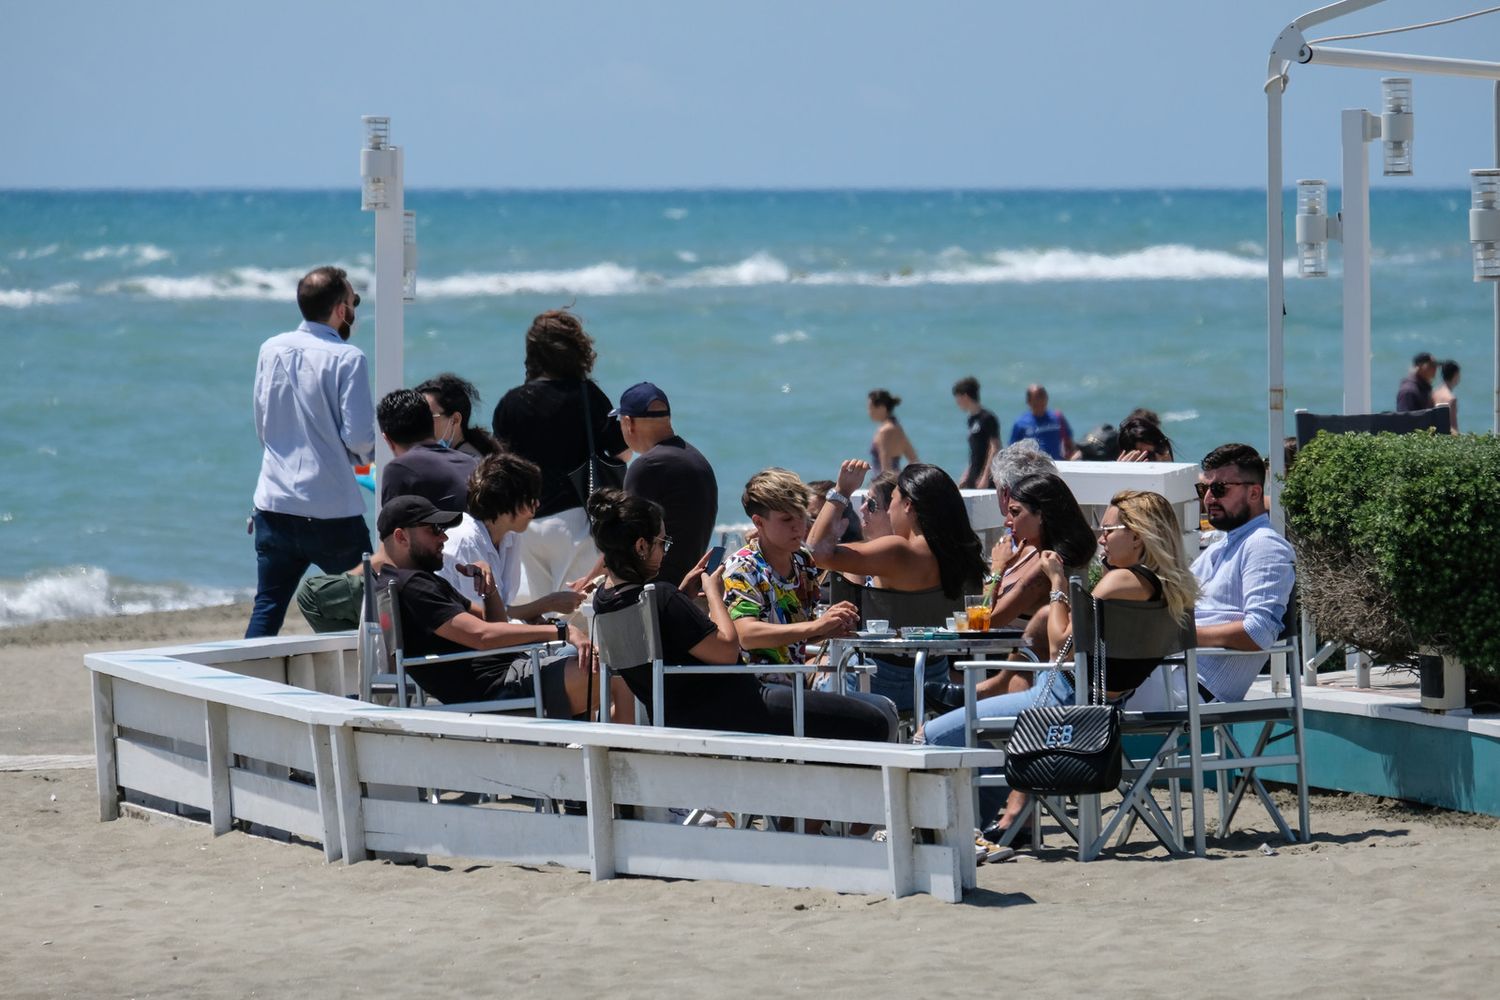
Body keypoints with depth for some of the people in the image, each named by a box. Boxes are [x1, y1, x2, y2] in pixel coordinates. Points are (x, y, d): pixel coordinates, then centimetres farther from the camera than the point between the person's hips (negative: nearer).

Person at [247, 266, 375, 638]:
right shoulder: (347, 358, -11)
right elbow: (358, 437, -14)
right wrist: (368, 453, 8)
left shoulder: (271, 350, 6)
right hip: (333, 510, -5)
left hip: (274, 505, 5)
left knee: (267, 608, 10)